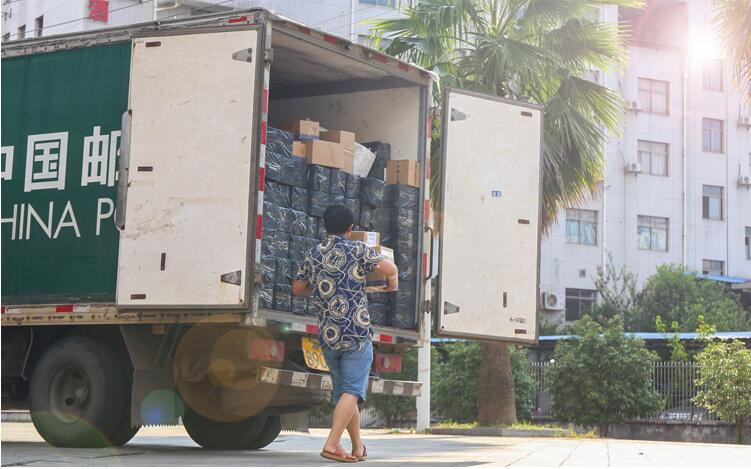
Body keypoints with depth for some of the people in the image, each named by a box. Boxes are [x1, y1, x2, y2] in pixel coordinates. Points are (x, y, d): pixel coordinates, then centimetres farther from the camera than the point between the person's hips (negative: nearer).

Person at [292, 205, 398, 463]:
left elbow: (297, 289, 22)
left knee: (342, 391, 15)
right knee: (352, 391, -7)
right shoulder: (357, 249, -2)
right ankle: (332, 443, -22)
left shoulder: (313, 255, 12)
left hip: (327, 335, 5)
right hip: (356, 333, -5)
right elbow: (391, 270, -12)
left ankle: (358, 447, 23)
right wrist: (393, 283, 10)